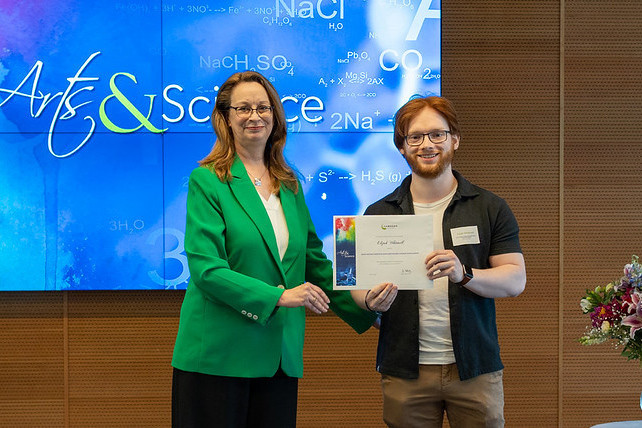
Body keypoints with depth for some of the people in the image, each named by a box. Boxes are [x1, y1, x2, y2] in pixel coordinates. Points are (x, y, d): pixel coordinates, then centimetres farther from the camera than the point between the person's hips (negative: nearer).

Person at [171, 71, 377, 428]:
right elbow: (206, 268, -14)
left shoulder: (289, 185, 13)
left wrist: (366, 308, 10)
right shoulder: (208, 180, -4)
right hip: (218, 355, -5)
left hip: (279, 357, 5)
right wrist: (279, 295, -20)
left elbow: (315, 260, 18)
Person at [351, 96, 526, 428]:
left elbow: (515, 280, -2)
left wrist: (464, 274, -21)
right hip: (405, 372, 1)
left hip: (475, 369, -1)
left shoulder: (490, 208, 4)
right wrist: (371, 300, -15)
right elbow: (358, 283, 9)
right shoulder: (379, 214, 7)